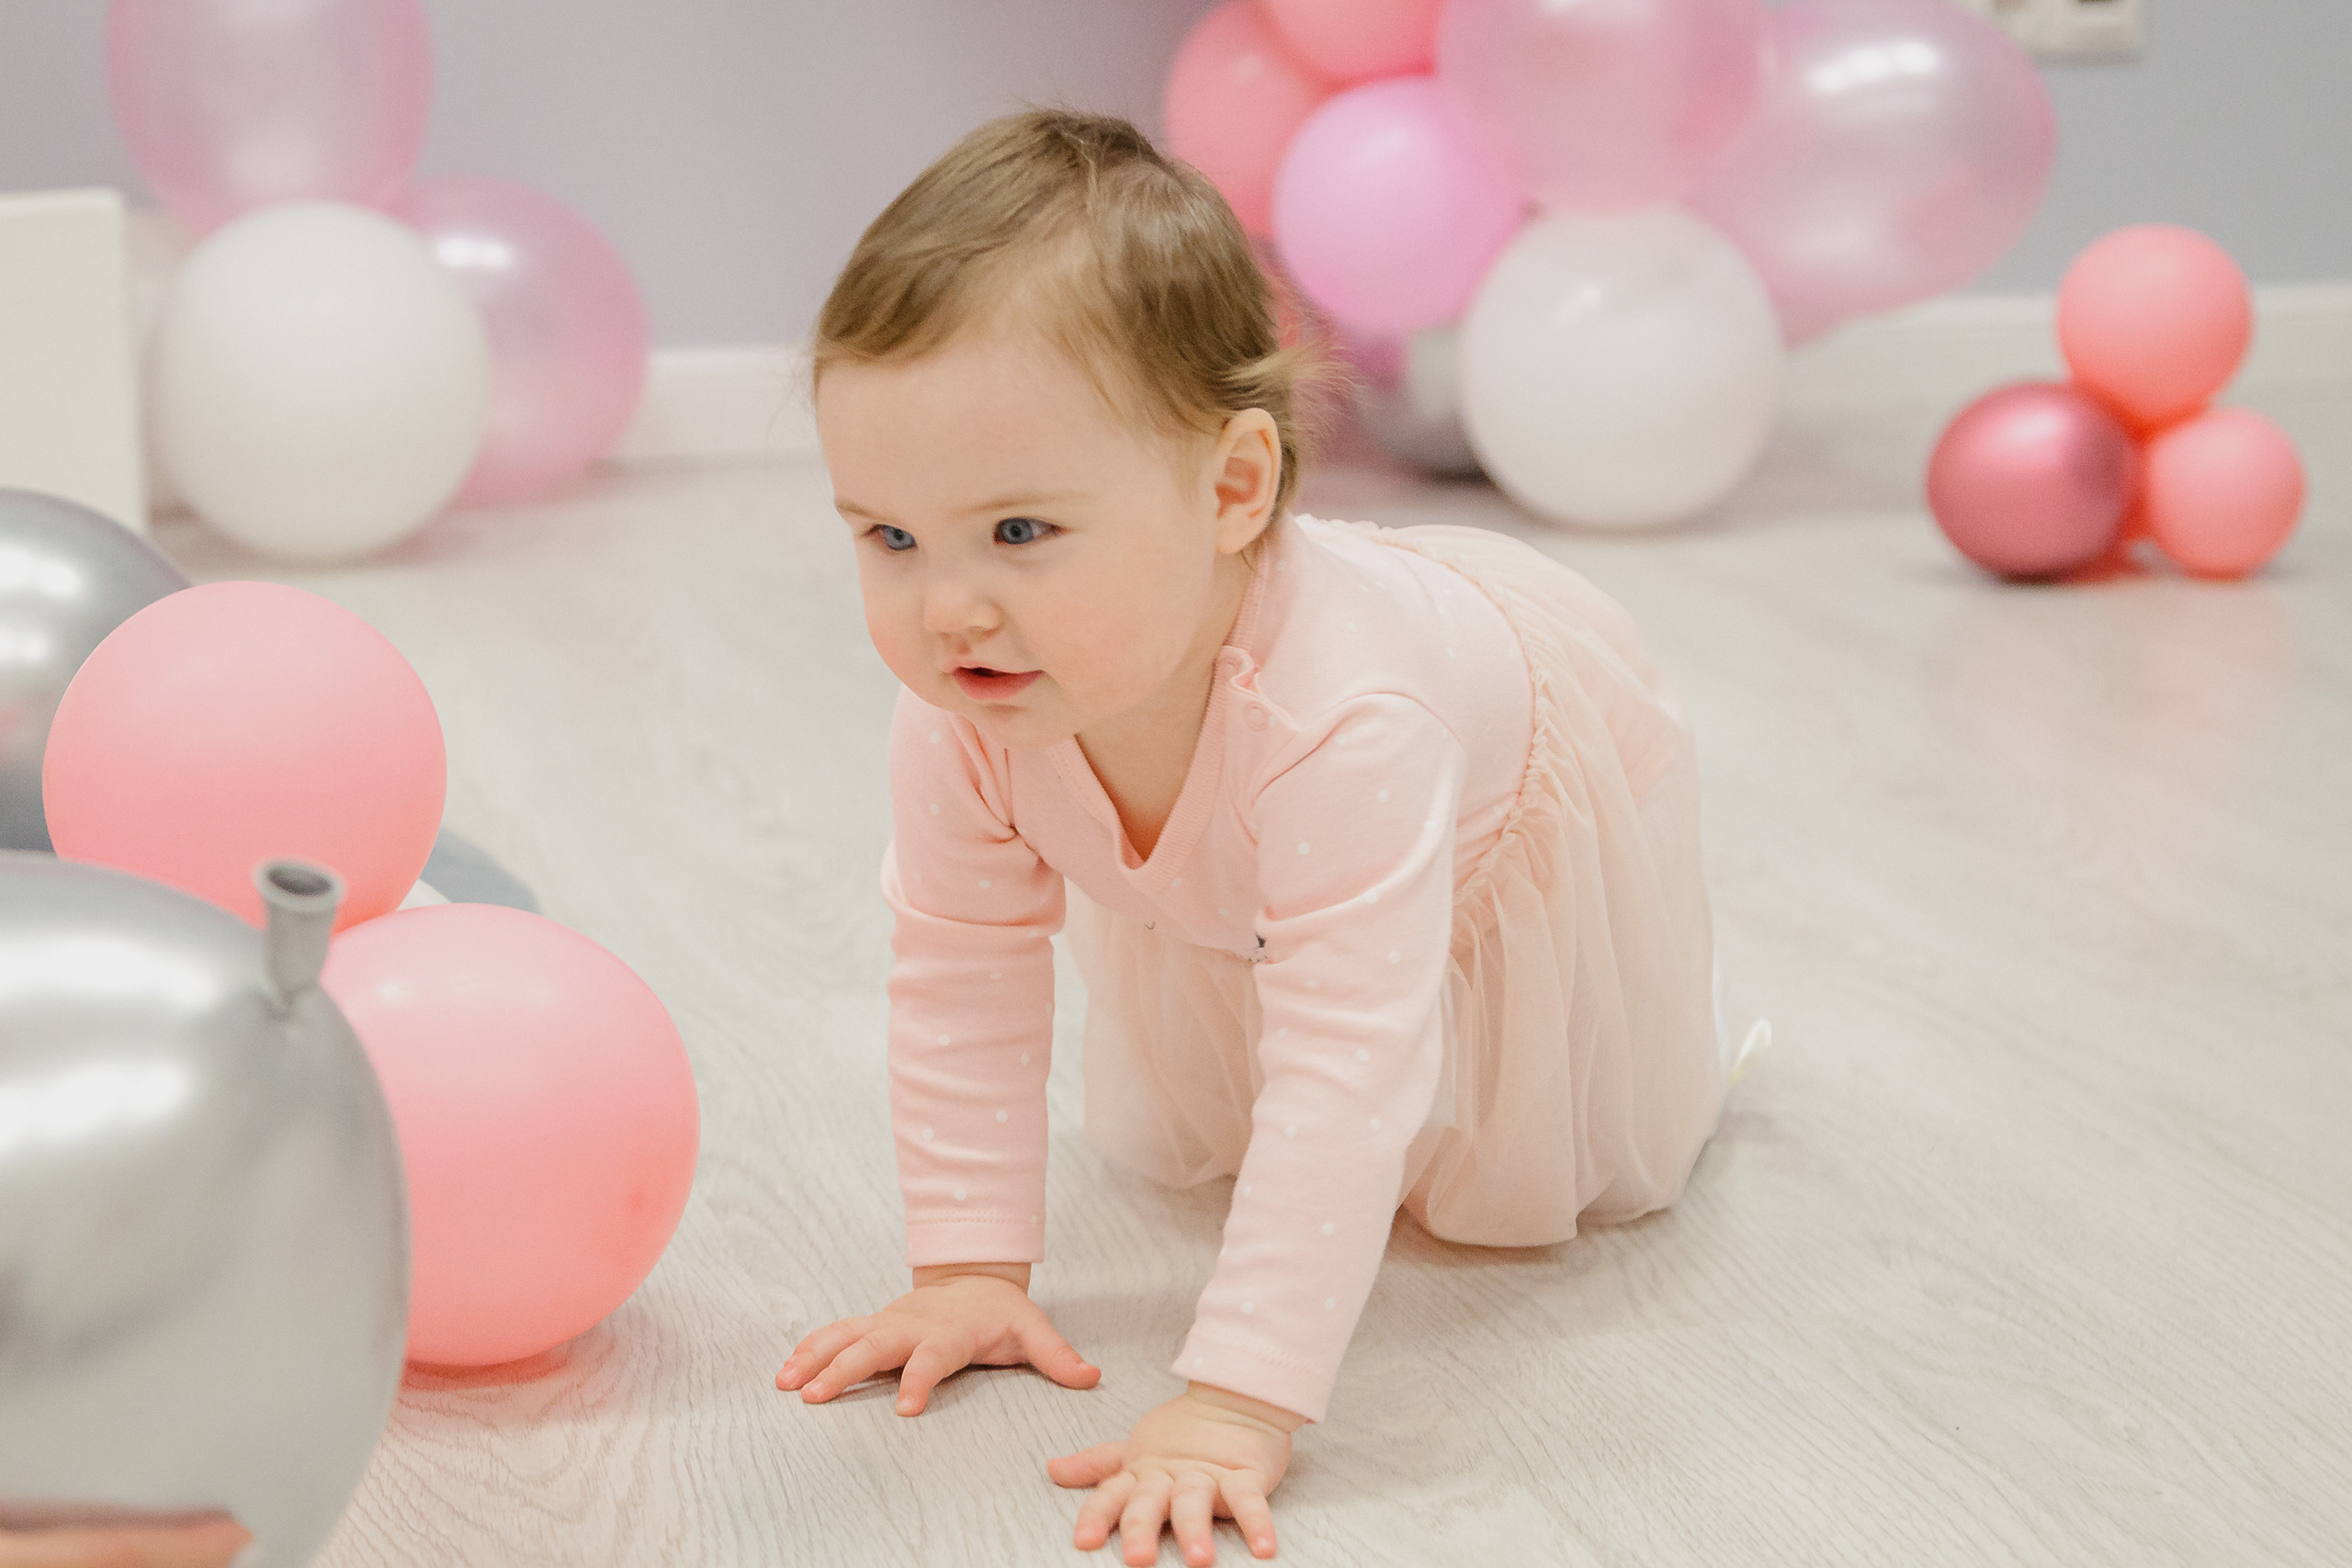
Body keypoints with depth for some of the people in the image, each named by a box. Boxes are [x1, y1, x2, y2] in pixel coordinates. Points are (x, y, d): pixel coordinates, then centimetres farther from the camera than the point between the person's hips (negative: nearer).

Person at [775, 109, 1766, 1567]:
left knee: (1519, 1193, 9)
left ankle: (1667, 1026, 38)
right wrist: (967, 1269, -22)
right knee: (1163, 1141, 18)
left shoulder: (1336, 715, -53)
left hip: (1536, 786, -4)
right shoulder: (959, 709, -35)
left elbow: (1342, 1080, -53)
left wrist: (1240, 1405, -57)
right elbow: (961, 979, -21)